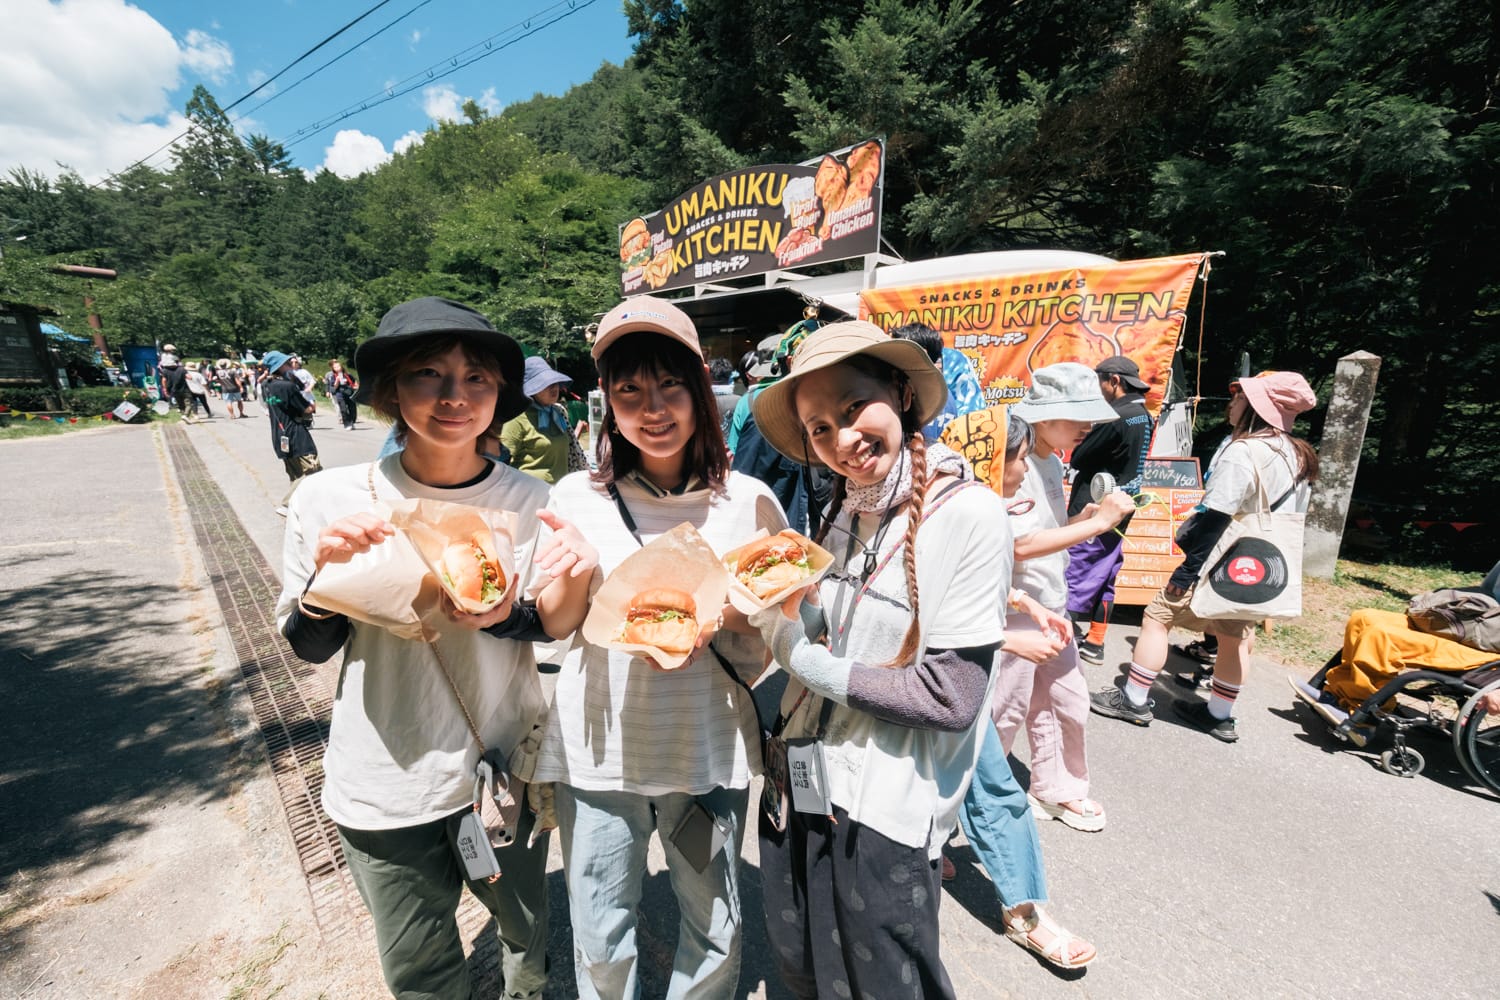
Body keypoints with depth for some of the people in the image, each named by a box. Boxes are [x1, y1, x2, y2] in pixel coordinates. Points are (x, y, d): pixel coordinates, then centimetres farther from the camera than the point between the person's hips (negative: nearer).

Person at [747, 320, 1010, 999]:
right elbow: (823, 636, 6)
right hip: (802, 787, 6)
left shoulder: (969, 514, -19)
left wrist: (797, 653, -17)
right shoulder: (844, 513, 1)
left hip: (884, 816, -6)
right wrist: (779, 614, -13)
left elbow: (950, 698, -21)